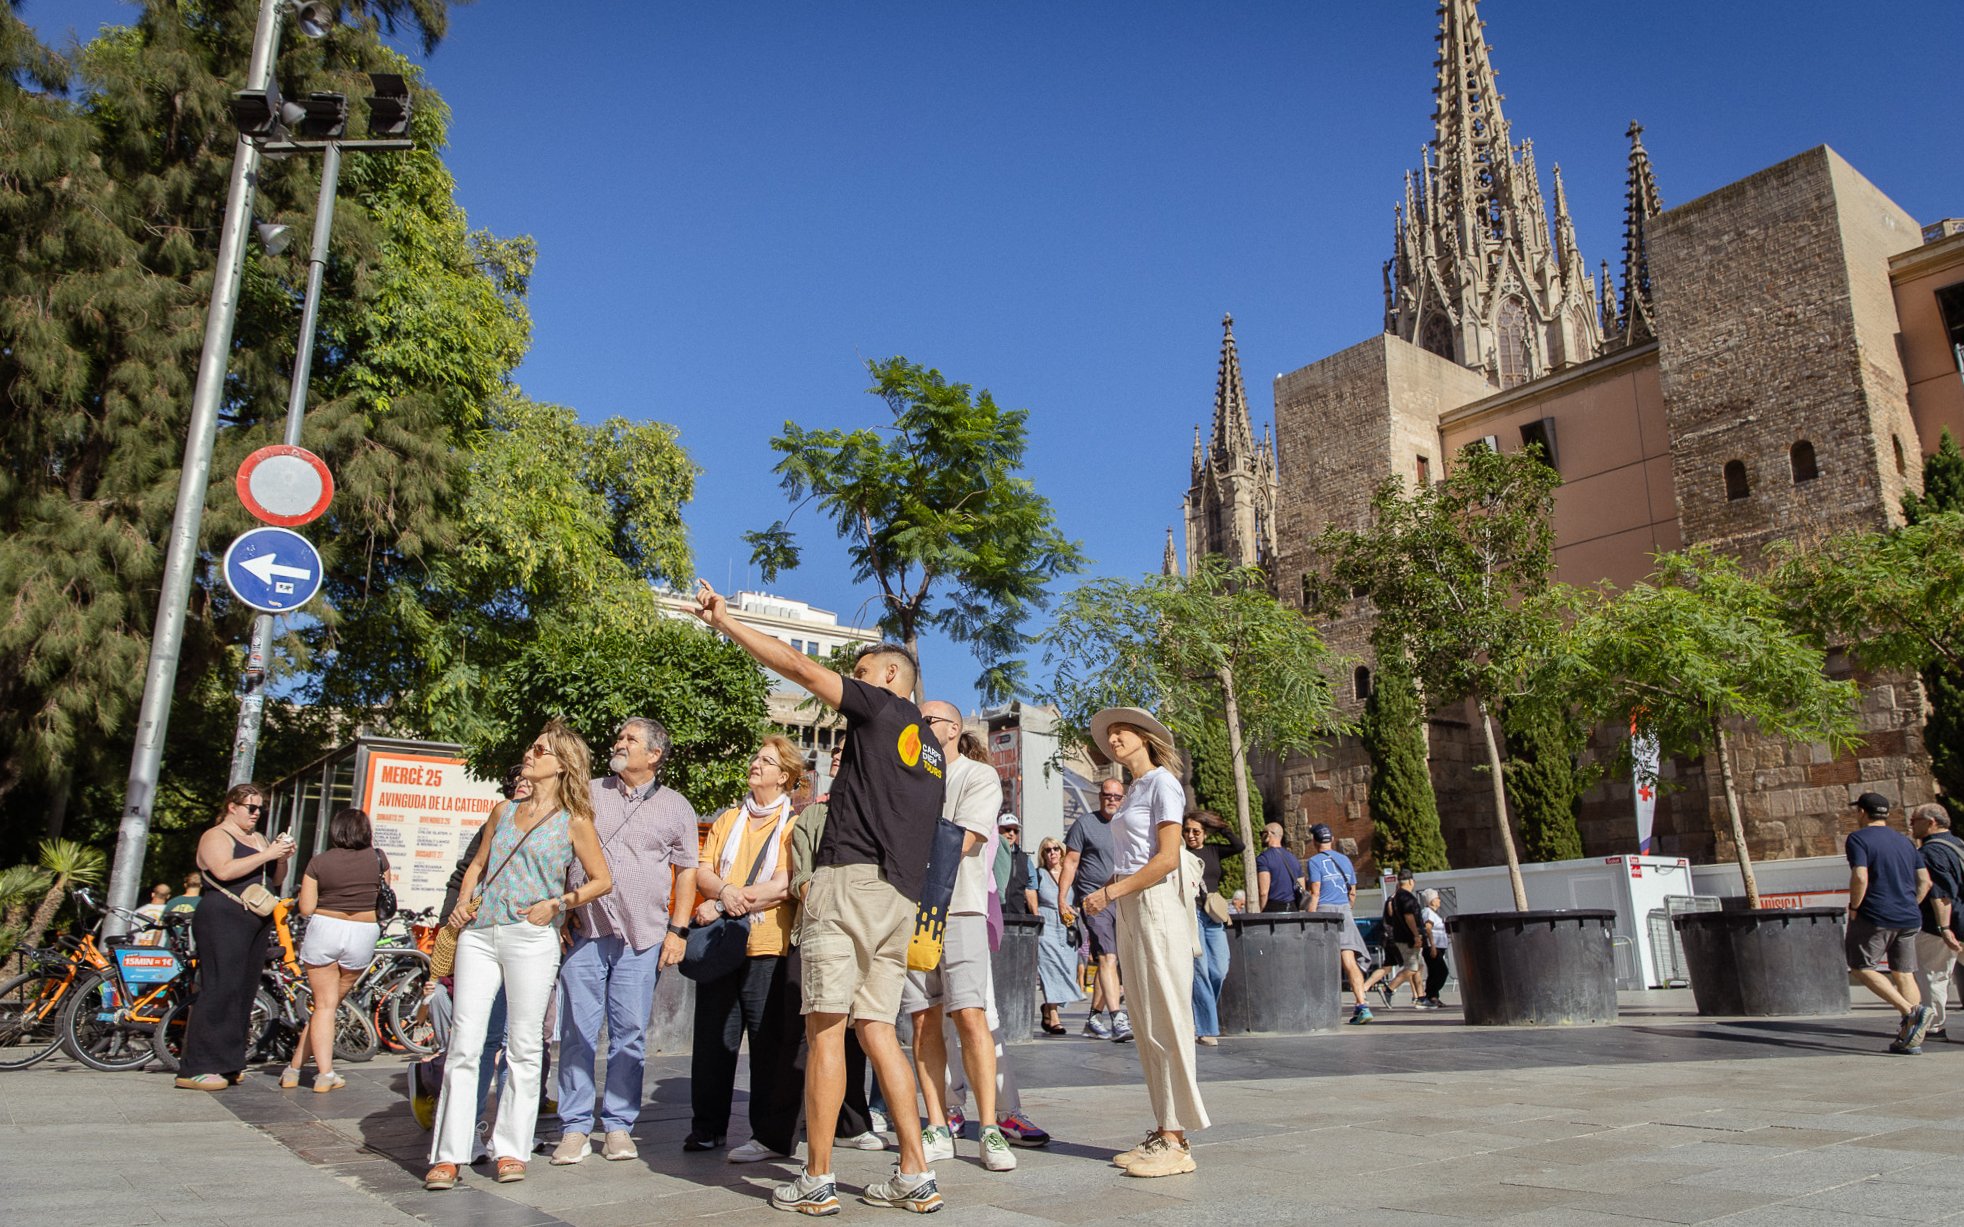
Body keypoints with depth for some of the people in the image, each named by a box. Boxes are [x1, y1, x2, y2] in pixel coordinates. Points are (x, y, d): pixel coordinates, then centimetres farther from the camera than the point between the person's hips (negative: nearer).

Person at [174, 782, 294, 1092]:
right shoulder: (216, 836, -3)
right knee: (220, 989, -13)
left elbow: (272, 879, 21)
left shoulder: (259, 838, 22)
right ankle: (195, 1069, -11)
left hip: (257, 923, 8)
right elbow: (225, 870, -21)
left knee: (244, 991, 7)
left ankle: (227, 1063, 13)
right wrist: (267, 855, -20)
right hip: (223, 920, -8)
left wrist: (282, 857, 2)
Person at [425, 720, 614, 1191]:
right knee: (464, 1042, -1)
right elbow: (477, 864, 24)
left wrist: (556, 904, -6)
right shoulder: (504, 811, 17)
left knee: (524, 1045, 0)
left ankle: (510, 1150, 11)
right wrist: (464, 902, 7)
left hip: (531, 937, -4)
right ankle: (448, 1155, 3)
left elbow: (602, 880, 6)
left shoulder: (574, 822, 4)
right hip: (478, 935, 4)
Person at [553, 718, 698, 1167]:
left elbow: (686, 872, 9)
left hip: (641, 936, -1)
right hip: (585, 930, 1)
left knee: (630, 1034, 3)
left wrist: (677, 931, 1)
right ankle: (575, 1127, 8)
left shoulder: (675, 806, 9)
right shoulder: (589, 794, 11)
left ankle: (618, 1125, 13)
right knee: (578, 1031, 0)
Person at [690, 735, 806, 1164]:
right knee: (713, 1039, 10)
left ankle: (773, 1135, 4)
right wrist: (724, 891, -15)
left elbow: (785, 887, -11)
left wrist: (722, 907, -14)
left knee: (771, 1043, -3)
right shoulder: (729, 819, 18)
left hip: (770, 947, -5)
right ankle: (707, 1127, 22)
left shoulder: (795, 823, 1)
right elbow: (703, 872, 8)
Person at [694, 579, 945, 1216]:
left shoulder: (880, 707, 1)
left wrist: (724, 621, 3)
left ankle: (816, 1180, 0)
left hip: (852, 877, -8)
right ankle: (916, 1176, 7)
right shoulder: (932, 749, 23)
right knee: (876, 1028, 10)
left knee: (825, 1027, -3)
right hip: (903, 895, 8)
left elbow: (798, 666, -3)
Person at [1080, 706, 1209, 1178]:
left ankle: (1176, 1139, -4)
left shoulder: (1162, 783, -5)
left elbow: (1167, 858, -14)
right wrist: (1107, 892, 2)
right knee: (1146, 1026, 8)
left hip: (1156, 907, -9)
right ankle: (1163, 1131, 13)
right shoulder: (1134, 790, 20)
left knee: (1165, 1023, -7)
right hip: (1129, 910, 9)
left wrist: (1110, 892, -14)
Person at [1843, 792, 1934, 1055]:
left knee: (1862, 968, 2)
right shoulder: (1905, 841, 15)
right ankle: (1910, 1038, 7)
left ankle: (1912, 1011, -16)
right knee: (1904, 974, 10)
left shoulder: (1858, 838, -7)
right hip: (1909, 919, 7)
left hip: (1875, 916, -7)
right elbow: (1925, 881, 13)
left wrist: (1853, 907, -7)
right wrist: (1910, 907, 19)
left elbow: (1860, 877, -19)